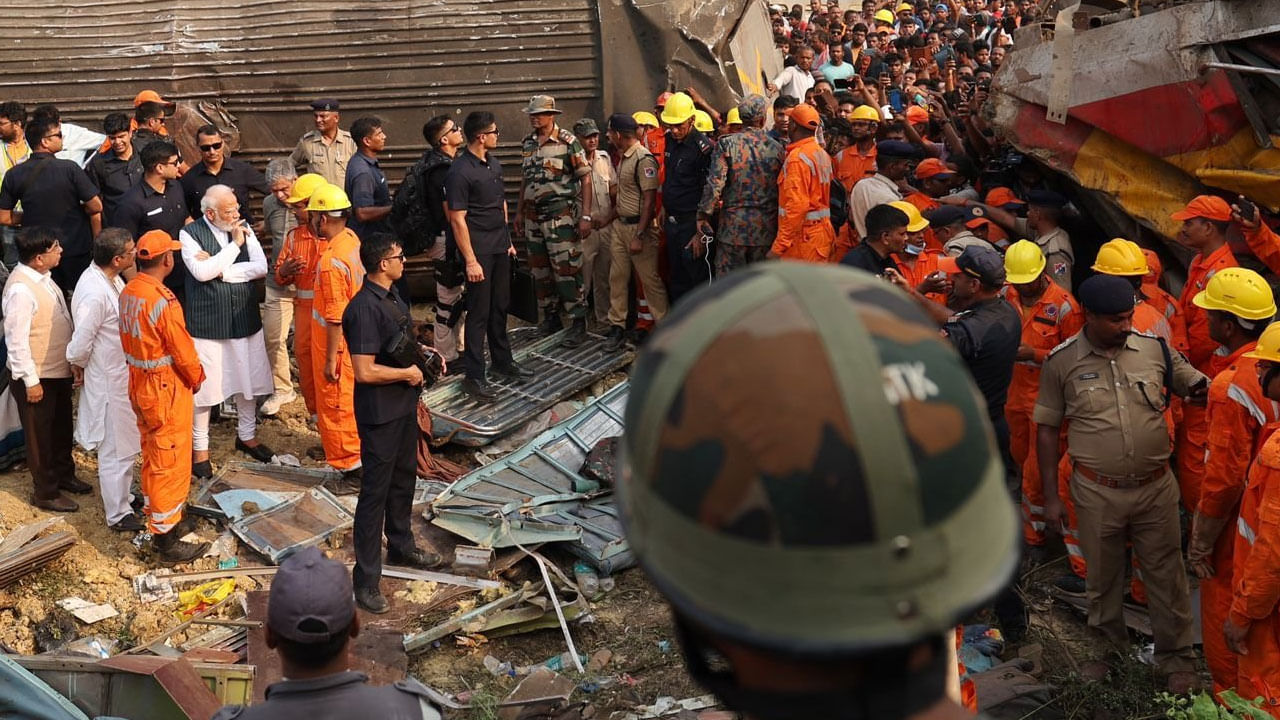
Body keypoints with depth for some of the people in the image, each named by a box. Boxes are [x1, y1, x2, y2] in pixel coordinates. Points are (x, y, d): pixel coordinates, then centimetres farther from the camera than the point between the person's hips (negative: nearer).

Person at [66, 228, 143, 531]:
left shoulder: (111, 279, 0)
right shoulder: (95, 293, -29)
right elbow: (80, 344, -24)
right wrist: (78, 365, -4)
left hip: (122, 375, 9)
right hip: (108, 381, -9)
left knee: (124, 445, 24)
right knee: (116, 450, 4)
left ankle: (121, 496, 41)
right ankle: (118, 515, 18)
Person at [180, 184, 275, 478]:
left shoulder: (244, 230, 3)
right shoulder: (190, 233, -8)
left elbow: (261, 267, -8)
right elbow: (201, 272, -22)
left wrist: (221, 270, -16)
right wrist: (235, 245, -18)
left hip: (245, 318, 4)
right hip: (207, 322, -4)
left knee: (248, 379, 16)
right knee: (204, 385, 3)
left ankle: (247, 435, 36)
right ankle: (200, 447, 18)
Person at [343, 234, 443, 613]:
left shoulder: (392, 296, 5)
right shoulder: (364, 309, -25)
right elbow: (365, 371, -28)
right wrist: (407, 374, -17)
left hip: (404, 405, 9)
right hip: (380, 413, -9)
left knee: (404, 477, 23)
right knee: (375, 490, -2)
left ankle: (401, 546, 42)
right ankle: (366, 579, 7)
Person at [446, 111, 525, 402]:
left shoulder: (493, 163, 9)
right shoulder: (460, 171, -17)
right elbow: (457, 219, -18)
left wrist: (508, 241, 18)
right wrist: (471, 260, -19)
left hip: (500, 247, 8)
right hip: (479, 252, -8)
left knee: (500, 307, 17)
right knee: (479, 313, -3)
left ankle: (503, 363, 31)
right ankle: (474, 377, 4)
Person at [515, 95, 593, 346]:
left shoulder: (567, 142, -8)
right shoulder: (527, 143, 10)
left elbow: (585, 179, -9)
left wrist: (586, 216, -15)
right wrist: (519, 211, 18)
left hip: (562, 215, -6)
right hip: (533, 217, 7)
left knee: (567, 269, -8)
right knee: (540, 270, 12)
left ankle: (578, 324, -3)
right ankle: (551, 318, 25)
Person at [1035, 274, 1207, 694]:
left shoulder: (1154, 348, -4)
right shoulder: (1062, 362, -7)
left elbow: (1197, 387, 8)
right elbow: (1047, 429, -1)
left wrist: (1204, 388, -19)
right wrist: (1050, 497, -1)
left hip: (1156, 486, 1)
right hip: (1097, 493, -1)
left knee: (1166, 575, 12)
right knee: (1103, 577, 17)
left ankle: (1176, 658, 29)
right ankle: (1108, 647, 39)